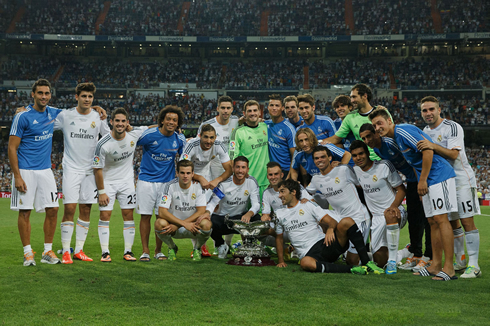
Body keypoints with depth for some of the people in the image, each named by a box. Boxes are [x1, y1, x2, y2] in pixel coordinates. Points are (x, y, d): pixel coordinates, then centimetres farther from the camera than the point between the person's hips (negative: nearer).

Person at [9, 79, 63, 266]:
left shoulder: (53, 113, 8)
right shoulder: (23, 117, -9)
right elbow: (12, 148, -9)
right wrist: (17, 176, -15)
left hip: (45, 170, 5)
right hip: (25, 171, -5)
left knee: (52, 210, 2)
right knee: (25, 212, -1)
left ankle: (47, 252, 12)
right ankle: (28, 252, 9)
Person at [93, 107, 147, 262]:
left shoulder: (134, 134, -11)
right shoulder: (103, 144, -21)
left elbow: (150, 128, 11)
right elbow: (97, 169, -13)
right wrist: (101, 192, -13)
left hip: (127, 180, 3)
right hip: (107, 182, -3)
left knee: (128, 214, 1)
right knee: (105, 215, -7)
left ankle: (128, 251, 9)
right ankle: (105, 252, 0)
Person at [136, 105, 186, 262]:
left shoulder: (180, 139, 0)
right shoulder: (149, 135, -11)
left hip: (167, 181, 2)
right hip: (146, 180, -2)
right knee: (145, 216, -1)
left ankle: (158, 250, 18)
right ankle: (145, 251, 8)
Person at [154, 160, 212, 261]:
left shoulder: (198, 186, -9)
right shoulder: (169, 186, -12)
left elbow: (201, 211, -14)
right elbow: (162, 212, -19)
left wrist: (177, 225, -22)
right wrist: (184, 224, -28)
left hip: (193, 227, 0)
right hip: (174, 226, 0)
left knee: (206, 224, -33)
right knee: (159, 223, -32)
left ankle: (197, 249, 2)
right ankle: (172, 248, 2)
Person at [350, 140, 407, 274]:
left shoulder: (384, 165, -8)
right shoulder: (355, 170, 8)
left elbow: (401, 189, -8)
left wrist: (393, 206, -24)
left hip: (394, 212, -5)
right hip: (377, 217, 5)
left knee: (389, 215, -44)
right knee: (380, 261, -2)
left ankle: (392, 261, -32)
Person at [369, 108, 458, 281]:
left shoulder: (403, 131, -14)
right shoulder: (395, 138, 16)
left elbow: (428, 151, -22)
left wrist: (422, 180, -18)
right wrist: (420, 182, 21)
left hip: (439, 175, -10)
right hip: (428, 181, 10)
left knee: (441, 218, -12)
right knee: (433, 221, 9)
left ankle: (449, 268, -10)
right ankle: (435, 265, 13)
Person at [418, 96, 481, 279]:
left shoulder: (453, 127, -11)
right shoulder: (425, 131, 11)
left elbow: (453, 154, -24)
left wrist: (434, 146, -35)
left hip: (461, 179, -7)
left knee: (467, 222, -11)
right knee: (452, 223, 10)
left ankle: (473, 265, -11)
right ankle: (460, 261, 21)